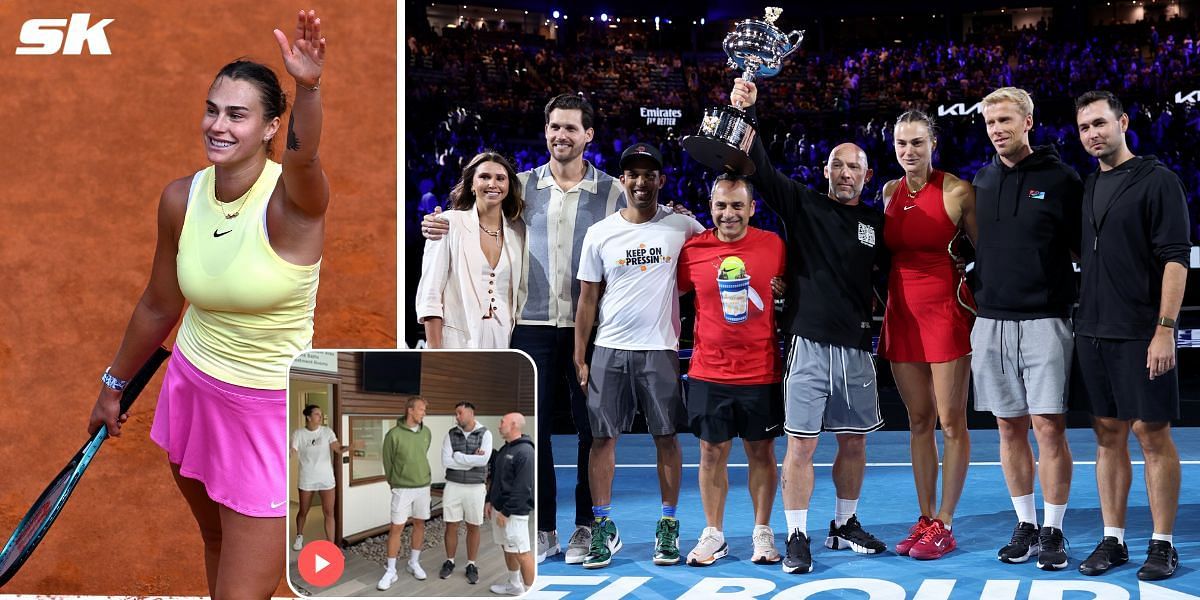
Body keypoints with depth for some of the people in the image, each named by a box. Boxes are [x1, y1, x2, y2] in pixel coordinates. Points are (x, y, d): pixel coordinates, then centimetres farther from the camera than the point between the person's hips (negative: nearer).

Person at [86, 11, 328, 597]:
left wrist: (308, 87, -68)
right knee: (217, 543, 24)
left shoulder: (291, 199, -22)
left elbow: (304, 158, -48)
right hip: (192, 390, 6)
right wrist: (114, 384, 20)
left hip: (271, 412, -5)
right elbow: (159, 306, 10)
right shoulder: (181, 199, -6)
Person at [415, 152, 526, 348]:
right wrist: (435, 354, -11)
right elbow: (429, 295, -4)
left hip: (504, 342, 3)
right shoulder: (450, 224, 0)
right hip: (459, 340, -3)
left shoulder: (518, 231, 11)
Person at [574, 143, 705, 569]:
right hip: (609, 349, 1)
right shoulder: (599, 233, 3)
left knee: (666, 437, 3)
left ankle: (668, 525, 14)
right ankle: (603, 527, 9)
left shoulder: (681, 227, 0)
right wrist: (579, 357, 3)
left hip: (660, 348, -1)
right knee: (602, 437, 1)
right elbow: (587, 298, 6)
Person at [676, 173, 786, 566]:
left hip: (761, 372, 0)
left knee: (761, 452, 8)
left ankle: (762, 533, 20)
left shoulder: (774, 246, -2)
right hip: (708, 372, 1)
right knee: (712, 453, 7)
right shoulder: (692, 250, -2)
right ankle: (713, 535, 18)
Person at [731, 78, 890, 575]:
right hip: (810, 343, -4)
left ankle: (845, 526, 27)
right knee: (801, 442, -4)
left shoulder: (877, 223, 11)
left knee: (854, 442, 11)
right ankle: (797, 537, 4)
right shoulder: (803, 205, 2)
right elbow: (761, 169, -10)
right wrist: (746, 114, -22)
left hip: (856, 347, 4)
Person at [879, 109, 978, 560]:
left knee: (951, 420, -2)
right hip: (901, 311, 6)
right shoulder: (889, 192, 9)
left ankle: (944, 525, 4)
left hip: (946, 311, -5)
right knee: (919, 420, 9)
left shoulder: (956, 191, -7)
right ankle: (925, 519, 15)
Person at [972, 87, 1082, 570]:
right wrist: (969, 287, 7)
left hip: (1044, 321, -4)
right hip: (991, 321, 4)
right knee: (1010, 427, 8)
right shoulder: (980, 182, 11)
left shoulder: (1061, 179, -1)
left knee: (1049, 426, -6)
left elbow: (1085, 249, 1)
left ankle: (1052, 533, 4)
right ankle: (1025, 526, 18)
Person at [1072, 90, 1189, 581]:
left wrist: (1165, 329, -18)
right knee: (1108, 434, 9)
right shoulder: (1088, 187, 13)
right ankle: (1112, 540, 16)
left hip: (1141, 333, -6)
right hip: (1093, 332, 6)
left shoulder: (1157, 180, -6)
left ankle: (1162, 544, 7)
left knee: (1152, 434, -1)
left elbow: (1175, 259, -12)